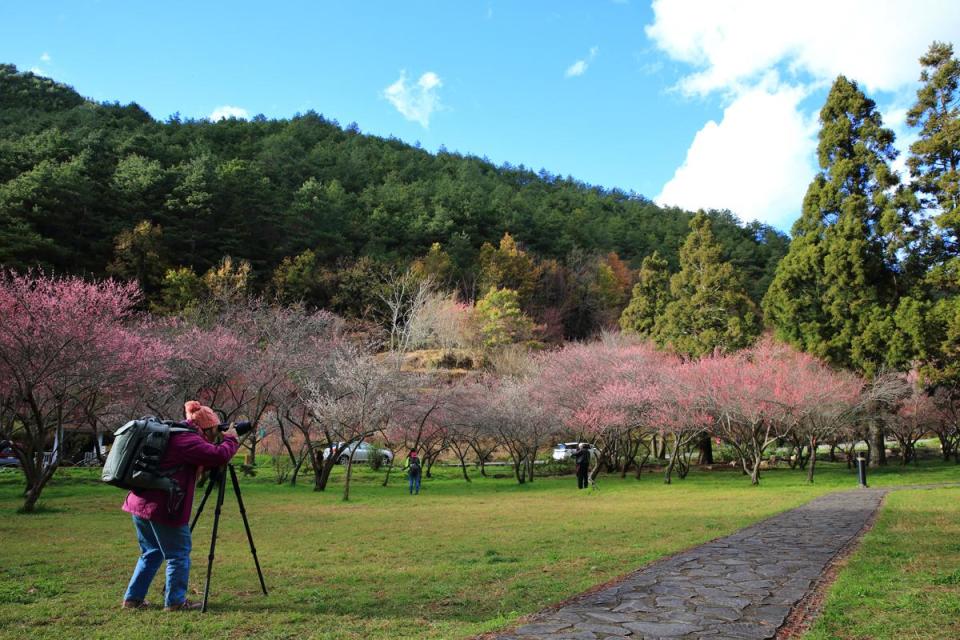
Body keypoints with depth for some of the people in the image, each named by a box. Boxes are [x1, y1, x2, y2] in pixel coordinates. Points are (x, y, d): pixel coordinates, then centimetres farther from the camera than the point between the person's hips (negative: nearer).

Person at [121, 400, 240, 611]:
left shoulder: (172, 435, 16)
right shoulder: (186, 439, -14)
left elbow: (202, 458, 25)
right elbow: (219, 456, -22)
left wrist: (223, 441, 12)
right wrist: (231, 440, -4)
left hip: (140, 502, 10)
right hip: (162, 507, -10)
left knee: (152, 553, 21)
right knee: (178, 554, 3)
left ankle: (133, 598, 25)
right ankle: (175, 601, 10)